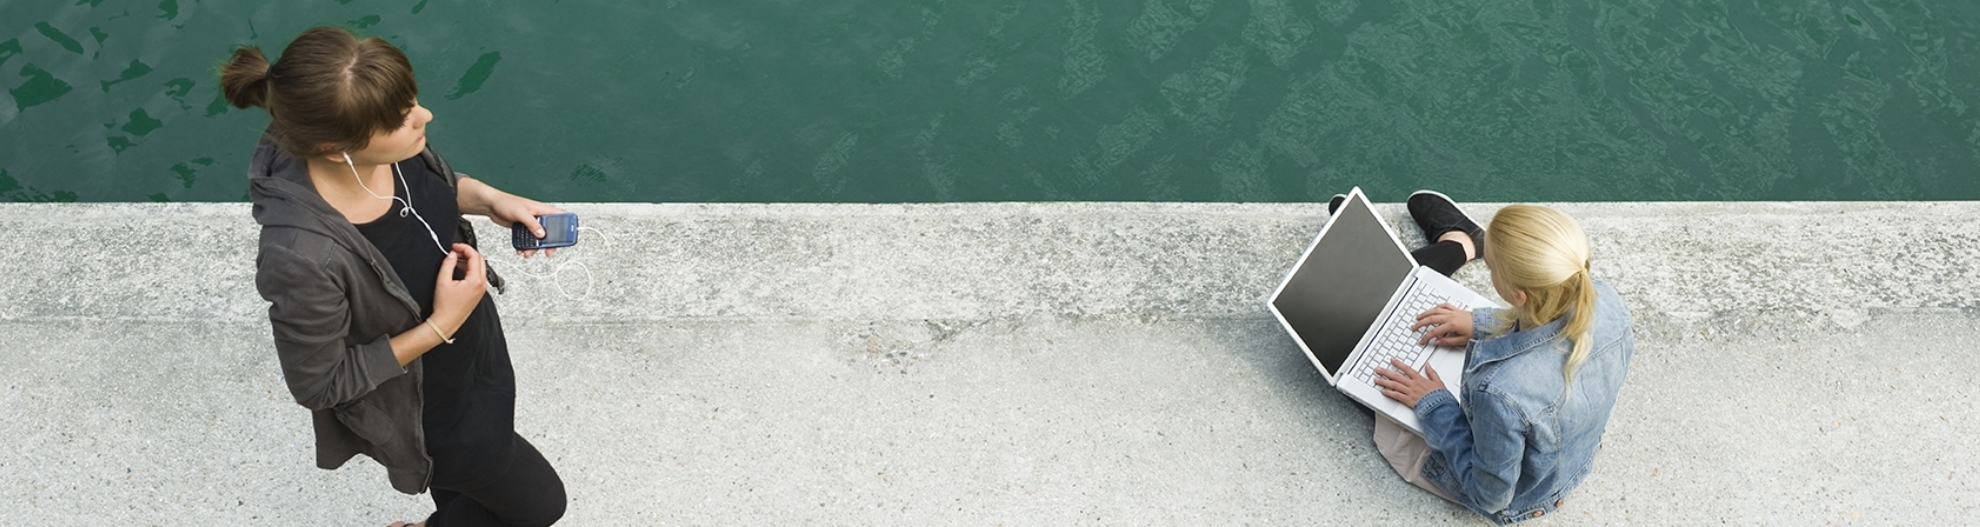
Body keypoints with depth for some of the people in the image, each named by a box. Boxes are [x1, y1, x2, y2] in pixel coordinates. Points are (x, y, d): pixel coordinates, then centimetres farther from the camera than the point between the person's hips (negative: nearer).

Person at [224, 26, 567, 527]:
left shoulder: (388, 148, -24)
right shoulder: (304, 256, -42)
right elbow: (319, 384, -26)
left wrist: (489, 198, -16)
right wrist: (440, 326, -30)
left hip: (475, 344, 6)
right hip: (432, 411, -6)